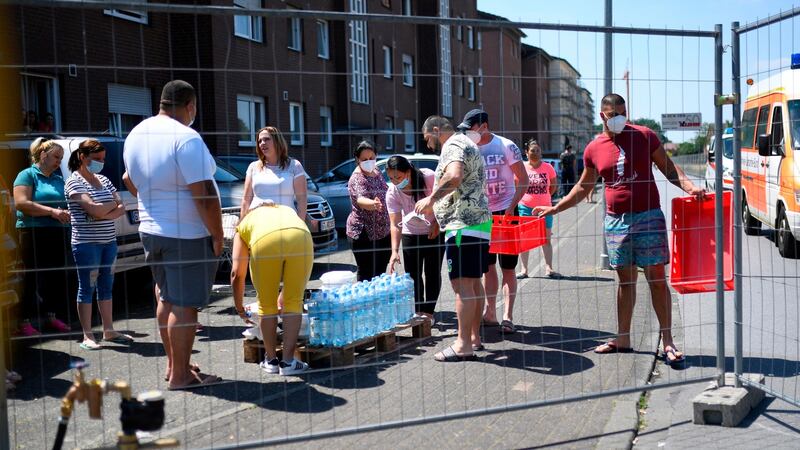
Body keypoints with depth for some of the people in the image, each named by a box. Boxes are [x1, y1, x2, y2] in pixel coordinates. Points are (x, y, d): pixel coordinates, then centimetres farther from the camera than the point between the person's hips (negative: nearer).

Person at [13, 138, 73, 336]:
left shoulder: (59, 179, 19)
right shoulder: (27, 175, 0)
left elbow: (66, 203, 28)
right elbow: (21, 203, -13)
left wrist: (66, 212, 3)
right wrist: (52, 211, -20)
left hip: (59, 234, 6)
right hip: (34, 233, -6)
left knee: (59, 275, 7)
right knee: (34, 278, -5)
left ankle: (51, 316, 22)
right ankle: (24, 322, 2)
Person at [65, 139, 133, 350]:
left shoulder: (103, 180, 13)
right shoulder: (74, 182, -8)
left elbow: (121, 208, 6)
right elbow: (93, 209, -20)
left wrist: (105, 214, -13)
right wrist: (113, 204, -2)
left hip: (109, 241, 7)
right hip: (87, 243, -7)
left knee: (106, 286, 12)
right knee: (87, 288, -1)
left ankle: (109, 331, 19)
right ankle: (87, 336, 4)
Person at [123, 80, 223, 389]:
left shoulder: (136, 134, 8)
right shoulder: (185, 138, -20)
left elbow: (132, 181, 21)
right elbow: (204, 195, -22)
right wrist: (217, 235, -14)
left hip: (151, 230, 9)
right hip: (188, 236, -8)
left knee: (167, 299, 18)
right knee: (184, 305, -2)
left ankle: (173, 365, 28)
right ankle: (180, 376, 5)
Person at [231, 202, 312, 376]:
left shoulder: (245, 223, 35)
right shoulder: (287, 210, 42)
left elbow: (237, 274, 28)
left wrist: (240, 309, 38)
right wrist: (288, 295, 52)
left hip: (265, 241, -2)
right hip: (300, 238, 2)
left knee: (267, 305, 16)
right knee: (294, 303, 15)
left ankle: (271, 360, 26)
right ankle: (288, 362, 17)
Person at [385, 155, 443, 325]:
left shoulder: (429, 177, -24)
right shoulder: (392, 193, -19)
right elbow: (395, 224, -23)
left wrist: (437, 223, -15)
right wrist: (395, 251, -33)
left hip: (435, 231, -2)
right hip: (411, 233, 2)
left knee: (432, 272, -2)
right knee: (413, 274, -1)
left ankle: (428, 311, 5)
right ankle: (418, 311, 9)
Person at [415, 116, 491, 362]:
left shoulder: (453, 146, -10)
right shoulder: (466, 144, 24)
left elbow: (454, 177, -30)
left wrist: (431, 198, -20)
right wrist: (435, 205, 27)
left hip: (463, 226, -11)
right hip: (479, 221, 11)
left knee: (462, 284, -10)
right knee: (474, 282, 14)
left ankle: (463, 345, -10)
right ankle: (474, 337, 20)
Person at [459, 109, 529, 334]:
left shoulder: (506, 146, -8)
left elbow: (523, 180, -7)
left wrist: (511, 207, -17)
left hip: (505, 212, -4)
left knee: (508, 267, -2)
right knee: (487, 266, 8)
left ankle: (508, 316, -1)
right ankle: (490, 313, 15)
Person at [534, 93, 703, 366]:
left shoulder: (644, 136, -1)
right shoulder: (594, 149, 6)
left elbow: (668, 167, 5)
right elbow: (583, 187, 18)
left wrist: (689, 187, -12)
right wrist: (554, 208, 18)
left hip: (648, 217, -3)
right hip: (615, 220, 3)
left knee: (657, 279, -3)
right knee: (625, 280, 10)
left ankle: (667, 343, 2)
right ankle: (622, 340, 20)